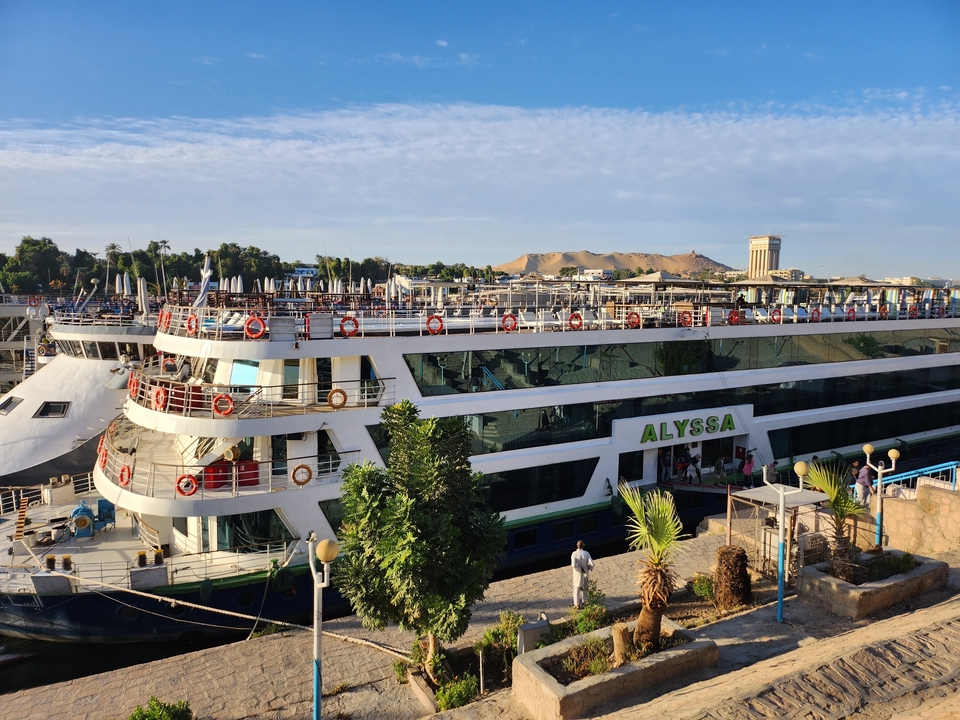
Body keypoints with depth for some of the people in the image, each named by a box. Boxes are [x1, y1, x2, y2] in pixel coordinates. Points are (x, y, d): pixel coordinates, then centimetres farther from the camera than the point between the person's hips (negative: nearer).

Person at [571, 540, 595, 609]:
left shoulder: (574, 554, -19)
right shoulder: (586, 553, -13)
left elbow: (573, 565, -29)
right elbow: (591, 564, -18)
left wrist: (580, 569, -15)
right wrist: (590, 568, 2)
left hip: (577, 574, -2)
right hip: (585, 574, 2)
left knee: (577, 589, 14)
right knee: (584, 588, 24)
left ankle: (578, 604, 19)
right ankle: (584, 602, 35)